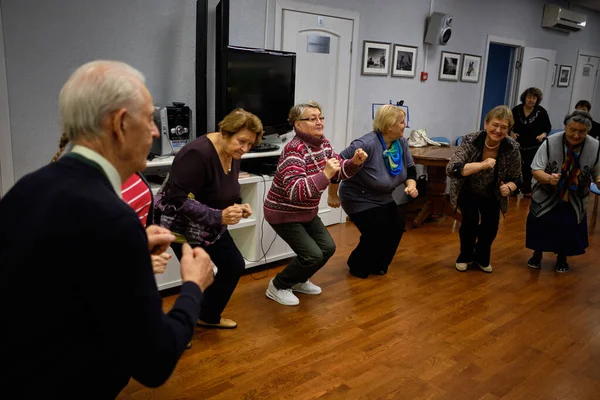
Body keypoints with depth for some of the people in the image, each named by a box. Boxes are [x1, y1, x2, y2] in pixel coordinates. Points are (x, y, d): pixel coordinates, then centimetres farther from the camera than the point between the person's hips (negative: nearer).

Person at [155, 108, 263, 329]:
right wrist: (218, 217, -37)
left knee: (235, 266, 11)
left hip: (211, 225, 9)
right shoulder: (197, 154, -30)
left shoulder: (233, 155, -3)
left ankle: (209, 317, 32)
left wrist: (237, 207, -9)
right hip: (182, 225, -9)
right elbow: (178, 199, -32)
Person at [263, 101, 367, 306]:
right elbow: (296, 191, -37)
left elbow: (338, 172, 8)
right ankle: (278, 286, 10)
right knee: (312, 254, -13)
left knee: (328, 247, 9)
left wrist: (355, 162, -12)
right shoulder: (294, 150, -28)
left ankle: (299, 281, 30)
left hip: (306, 211, 9)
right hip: (284, 213, -9)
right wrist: (325, 173, -43)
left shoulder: (324, 144, -1)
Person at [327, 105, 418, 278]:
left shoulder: (401, 142, -6)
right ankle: (358, 266, 13)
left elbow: (410, 167, 6)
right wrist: (333, 195, -20)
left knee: (398, 224, -5)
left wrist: (411, 185, -14)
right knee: (378, 232, -14)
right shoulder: (367, 144, -30)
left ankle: (378, 265, 17)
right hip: (359, 199, -7)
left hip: (382, 198, 7)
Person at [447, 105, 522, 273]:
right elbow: (451, 169, -38)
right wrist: (481, 165, -48)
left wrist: (509, 187, -32)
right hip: (468, 192, -2)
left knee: (491, 226, -1)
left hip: (492, 195, 3)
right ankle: (465, 256, 15)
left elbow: (516, 178, -9)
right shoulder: (470, 141, -29)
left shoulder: (512, 147, -22)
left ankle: (482, 257, 29)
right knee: (470, 222, -14)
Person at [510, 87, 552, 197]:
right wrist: (511, 133, -15)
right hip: (518, 145, 1)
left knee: (528, 169, 7)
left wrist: (543, 134, -19)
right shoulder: (517, 109, -5)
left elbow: (548, 127, 0)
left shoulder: (541, 111, -7)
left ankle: (527, 190, 19)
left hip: (533, 146, -1)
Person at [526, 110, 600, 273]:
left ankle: (562, 258, 37)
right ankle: (537, 254, 35)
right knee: (540, 227, 6)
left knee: (570, 231, 7)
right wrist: (549, 178, -39)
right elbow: (536, 171, -18)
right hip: (546, 196, -1)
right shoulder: (550, 143, -19)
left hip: (575, 201, 2)